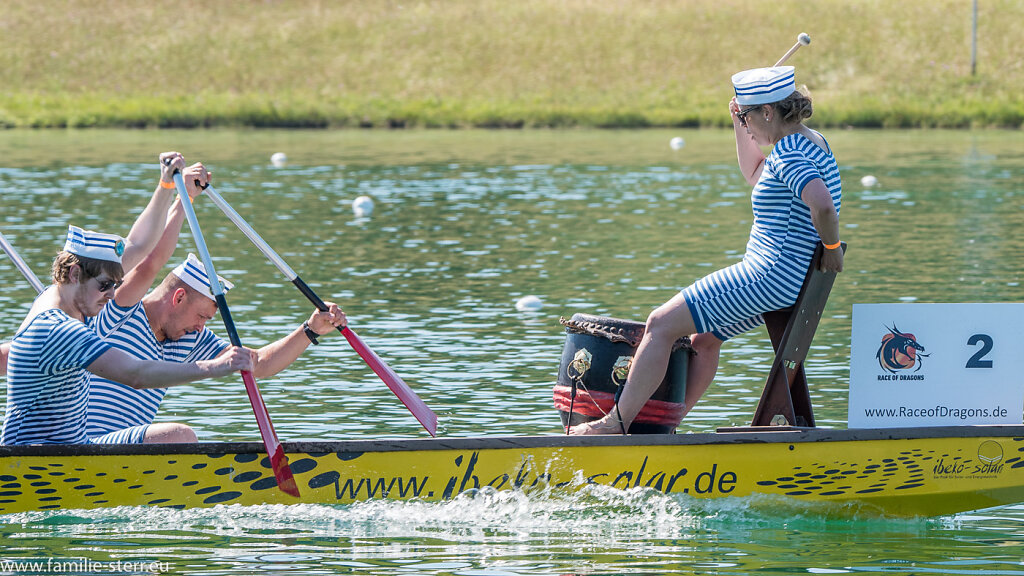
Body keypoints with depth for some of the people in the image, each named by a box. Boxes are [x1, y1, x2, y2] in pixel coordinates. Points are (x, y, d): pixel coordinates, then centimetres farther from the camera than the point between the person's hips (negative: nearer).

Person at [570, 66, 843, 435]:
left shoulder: (789, 153, -19)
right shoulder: (810, 142, 14)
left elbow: (822, 204, -36)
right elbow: (755, 176, 31)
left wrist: (832, 248, -21)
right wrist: (740, 125, 19)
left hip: (771, 276, -11)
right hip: (783, 280, 11)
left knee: (662, 324, -8)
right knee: (703, 338, 25)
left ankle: (616, 423, -6)